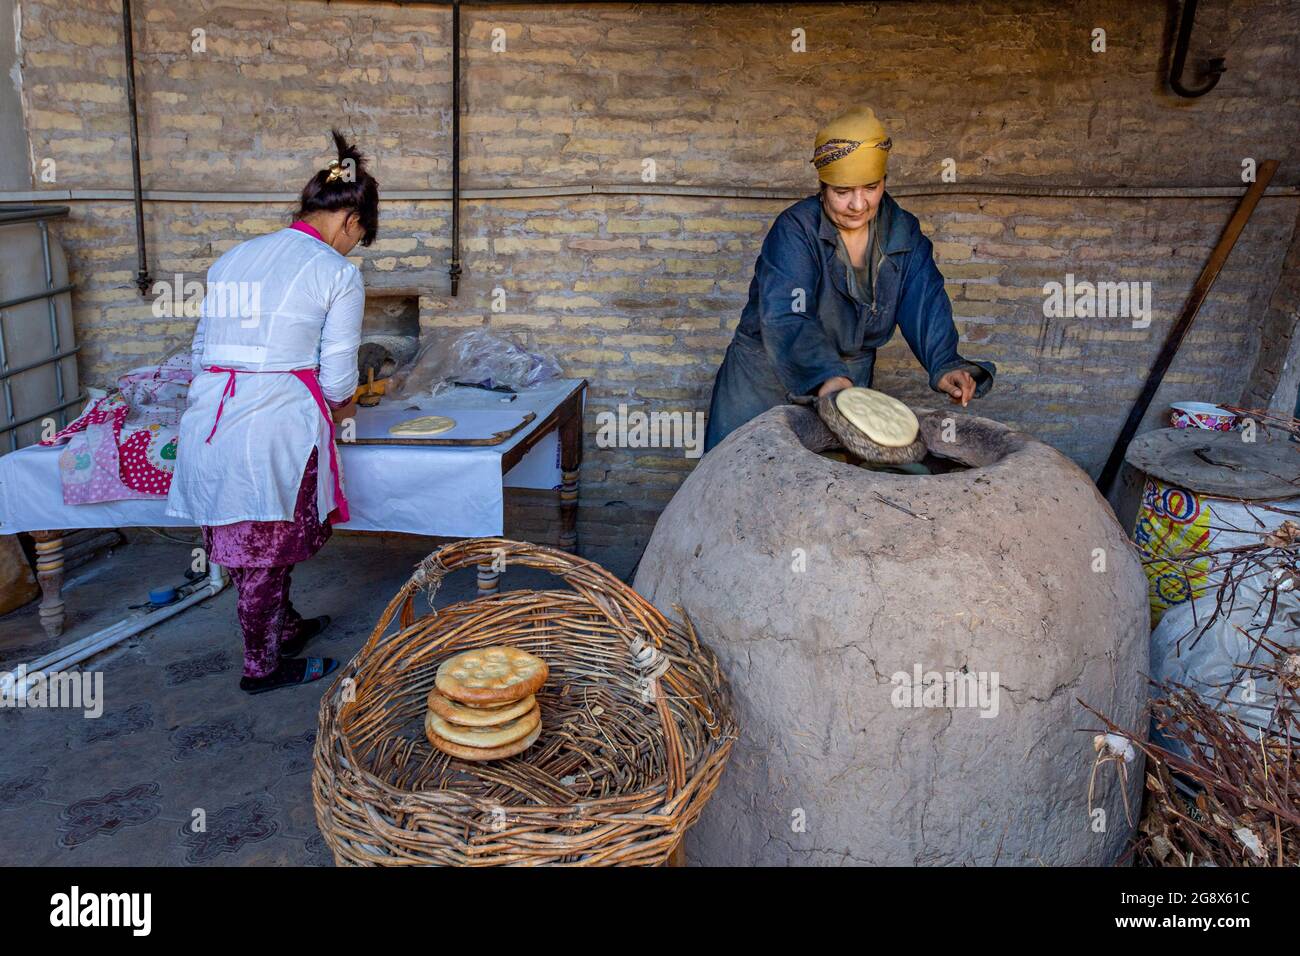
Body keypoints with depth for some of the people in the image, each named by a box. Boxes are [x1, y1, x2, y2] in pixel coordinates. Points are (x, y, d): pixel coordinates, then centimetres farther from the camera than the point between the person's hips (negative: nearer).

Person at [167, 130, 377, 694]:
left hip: (208, 415, 7)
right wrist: (341, 407, 18)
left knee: (245, 542, 20)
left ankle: (284, 627, 41)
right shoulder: (338, 273, -3)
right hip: (277, 422, -7)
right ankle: (261, 666, 22)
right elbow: (337, 377, -3)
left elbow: (203, 349, 18)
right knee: (269, 549, 8)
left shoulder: (232, 259, 16)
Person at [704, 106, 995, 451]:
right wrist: (825, 376, -51)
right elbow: (785, 318, -34)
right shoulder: (795, 230, -20)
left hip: (850, 378, 4)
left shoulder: (904, 233, -4)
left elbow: (925, 303, -14)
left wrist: (945, 365, -34)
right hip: (765, 377, -4)